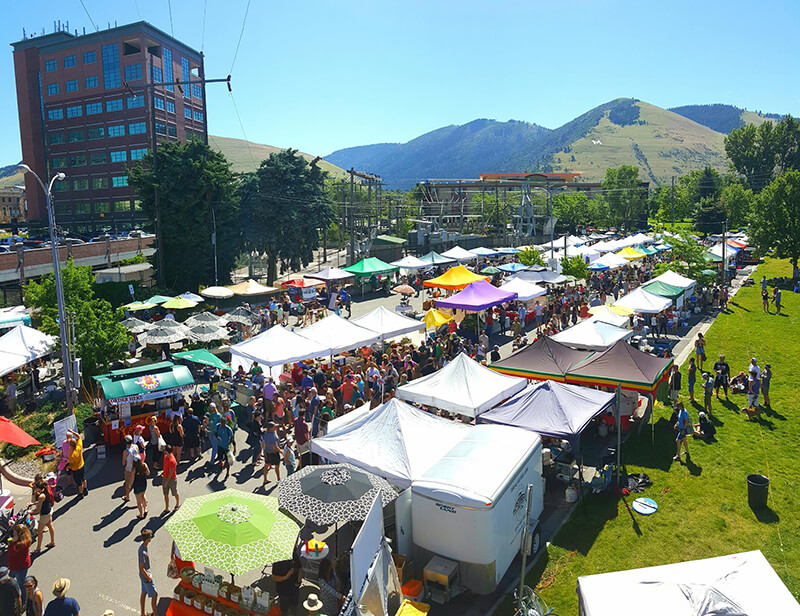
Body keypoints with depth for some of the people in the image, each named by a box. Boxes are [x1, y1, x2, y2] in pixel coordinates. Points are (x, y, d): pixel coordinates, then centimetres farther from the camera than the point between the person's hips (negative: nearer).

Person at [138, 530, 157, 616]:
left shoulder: (142, 546, -4)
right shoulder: (143, 552, -33)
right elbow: (141, 568, -27)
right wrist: (149, 578, -17)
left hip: (143, 575, 9)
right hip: (145, 576, -9)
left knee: (144, 593, 21)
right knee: (154, 595, 4)